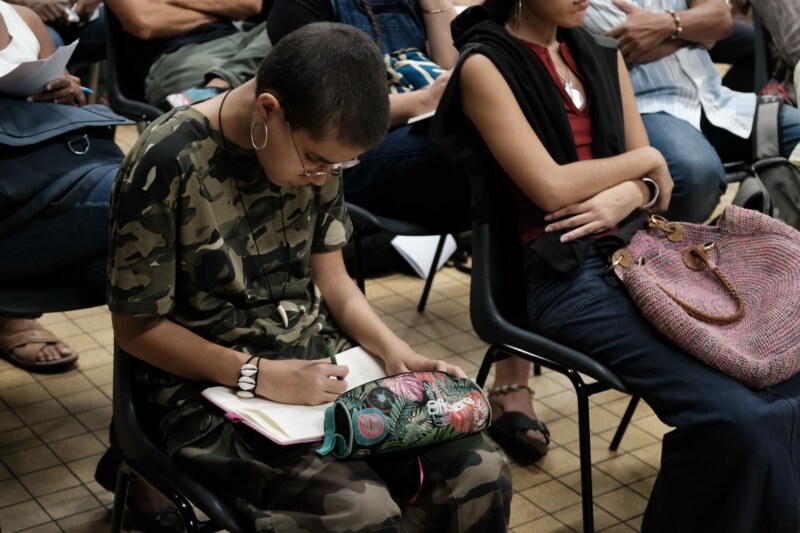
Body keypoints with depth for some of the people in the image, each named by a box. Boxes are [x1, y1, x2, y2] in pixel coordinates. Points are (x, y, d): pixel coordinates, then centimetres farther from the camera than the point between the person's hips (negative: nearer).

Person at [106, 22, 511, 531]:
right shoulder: (167, 165, -20)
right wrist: (262, 375, -22)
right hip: (215, 388, -6)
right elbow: (137, 326, -13)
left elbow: (330, 276, 8)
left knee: (481, 473, -10)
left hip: (318, 360, 6)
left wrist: (394, 350, -9)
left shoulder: (315, 145, -1)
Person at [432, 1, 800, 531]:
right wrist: (646, 159, 1)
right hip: (565, 275, -6)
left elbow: (654, 183, 14)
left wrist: (627, 195, -9)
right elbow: (552, 188, -13)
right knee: (732, 414, -23)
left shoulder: (603, 55, 16)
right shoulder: (485, 65, -4)